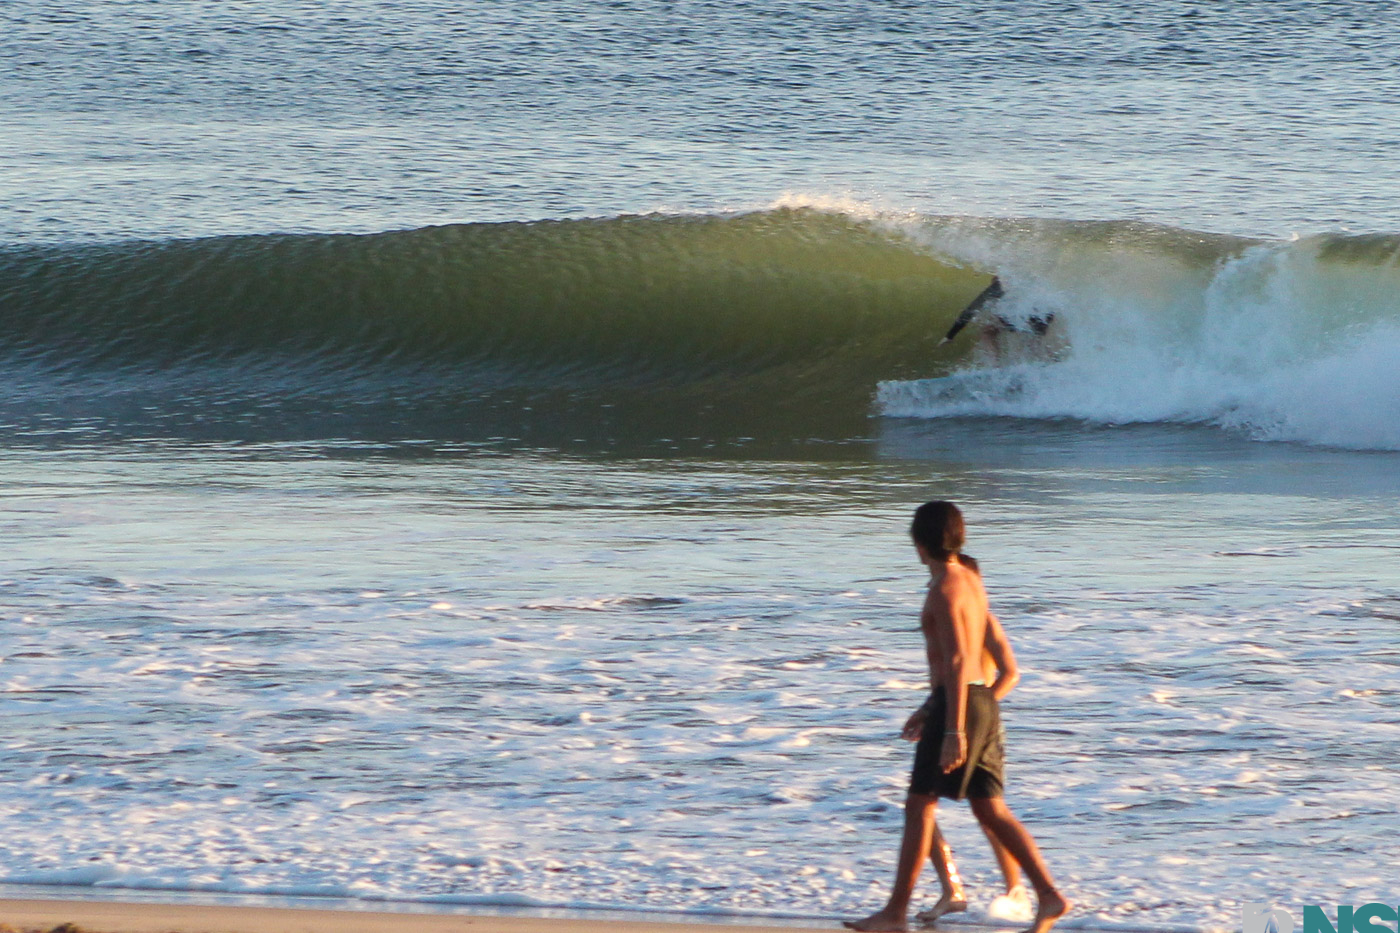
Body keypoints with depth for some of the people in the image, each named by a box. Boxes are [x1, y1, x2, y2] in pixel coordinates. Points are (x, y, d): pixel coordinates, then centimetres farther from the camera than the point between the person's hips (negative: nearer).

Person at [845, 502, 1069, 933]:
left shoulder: (946, 589, -13)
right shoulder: (971, 582, 16)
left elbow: (957, 662, -21)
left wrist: (953, 731, -25)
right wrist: (931, 708, 32)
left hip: (957, 705, -9)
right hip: (983, 703, 9)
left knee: (919, 805, -2)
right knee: (991, 810, 8)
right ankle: (1049, 896, -1)